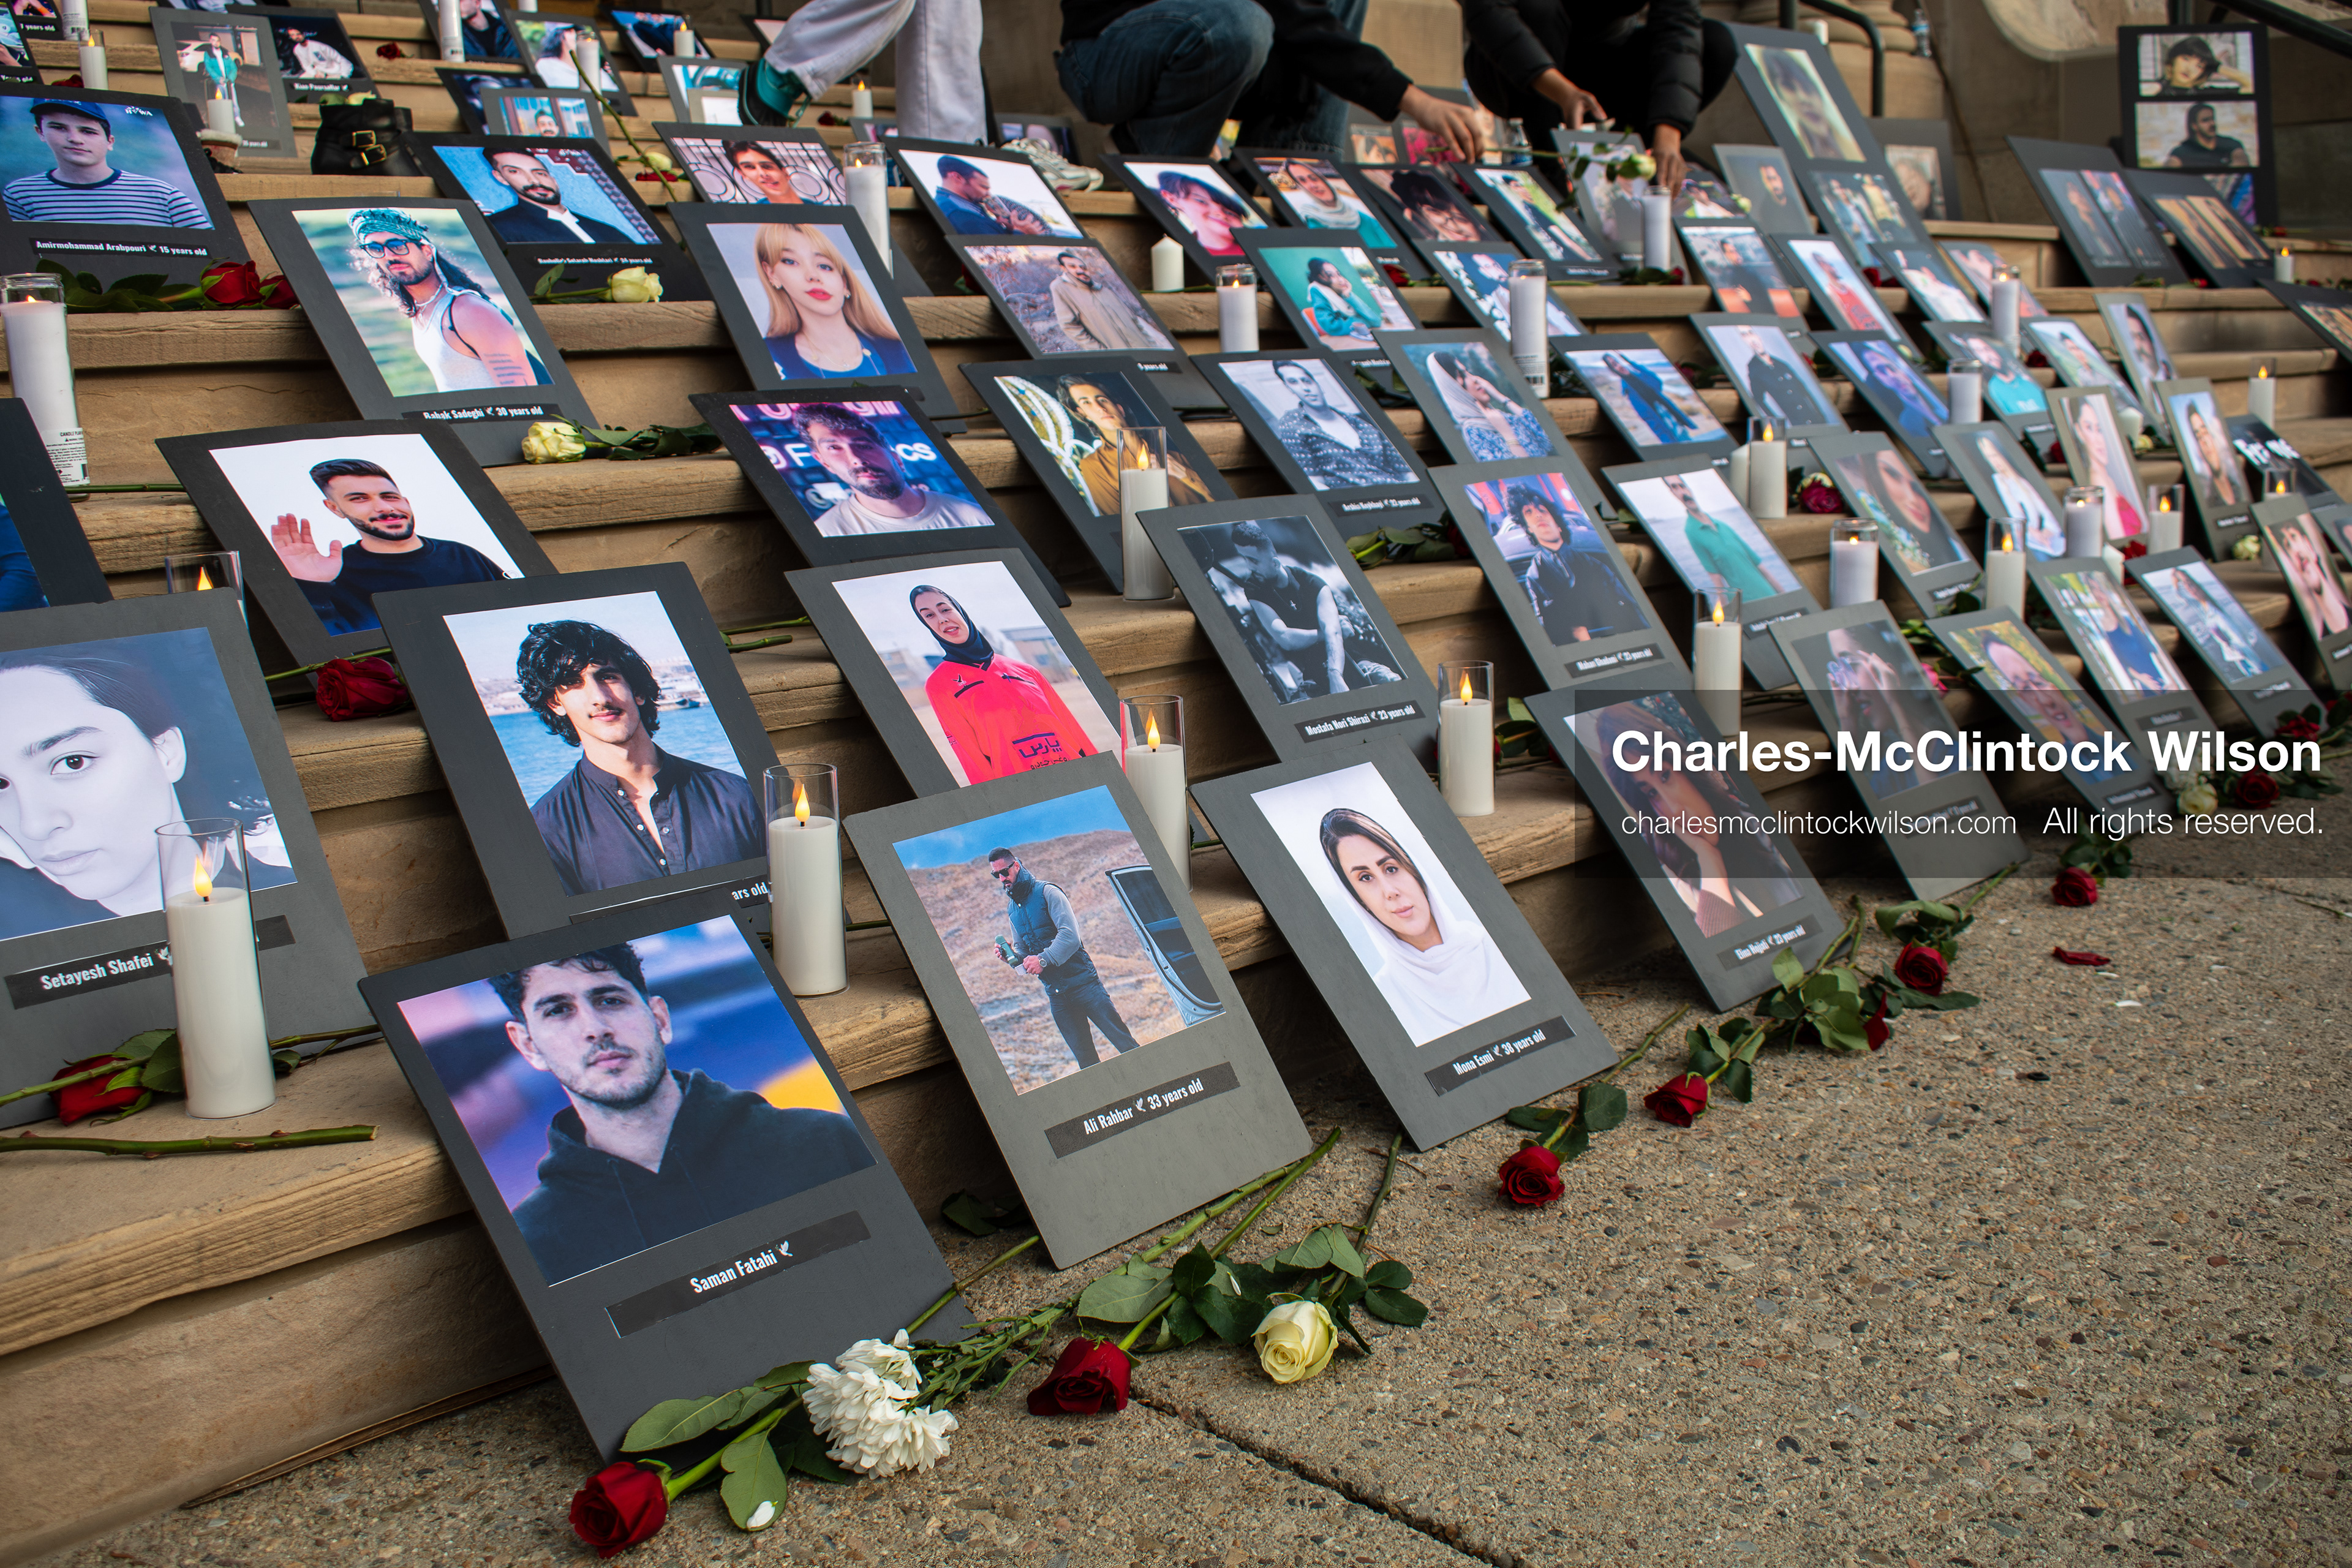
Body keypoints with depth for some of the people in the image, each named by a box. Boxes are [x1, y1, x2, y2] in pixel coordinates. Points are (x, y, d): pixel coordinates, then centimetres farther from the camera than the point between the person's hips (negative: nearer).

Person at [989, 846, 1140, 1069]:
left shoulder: (1047, 892, -8)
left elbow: (1070, 936, -18)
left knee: (1125, 1043, -7)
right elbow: (1022, 950, 21)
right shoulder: (1012, 908, 13)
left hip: (1081, 981, -6)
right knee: (1085, 1058, 7)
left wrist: (1044, 959, -27)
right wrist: (1012, 957, -1)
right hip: (1055, 992, 6)